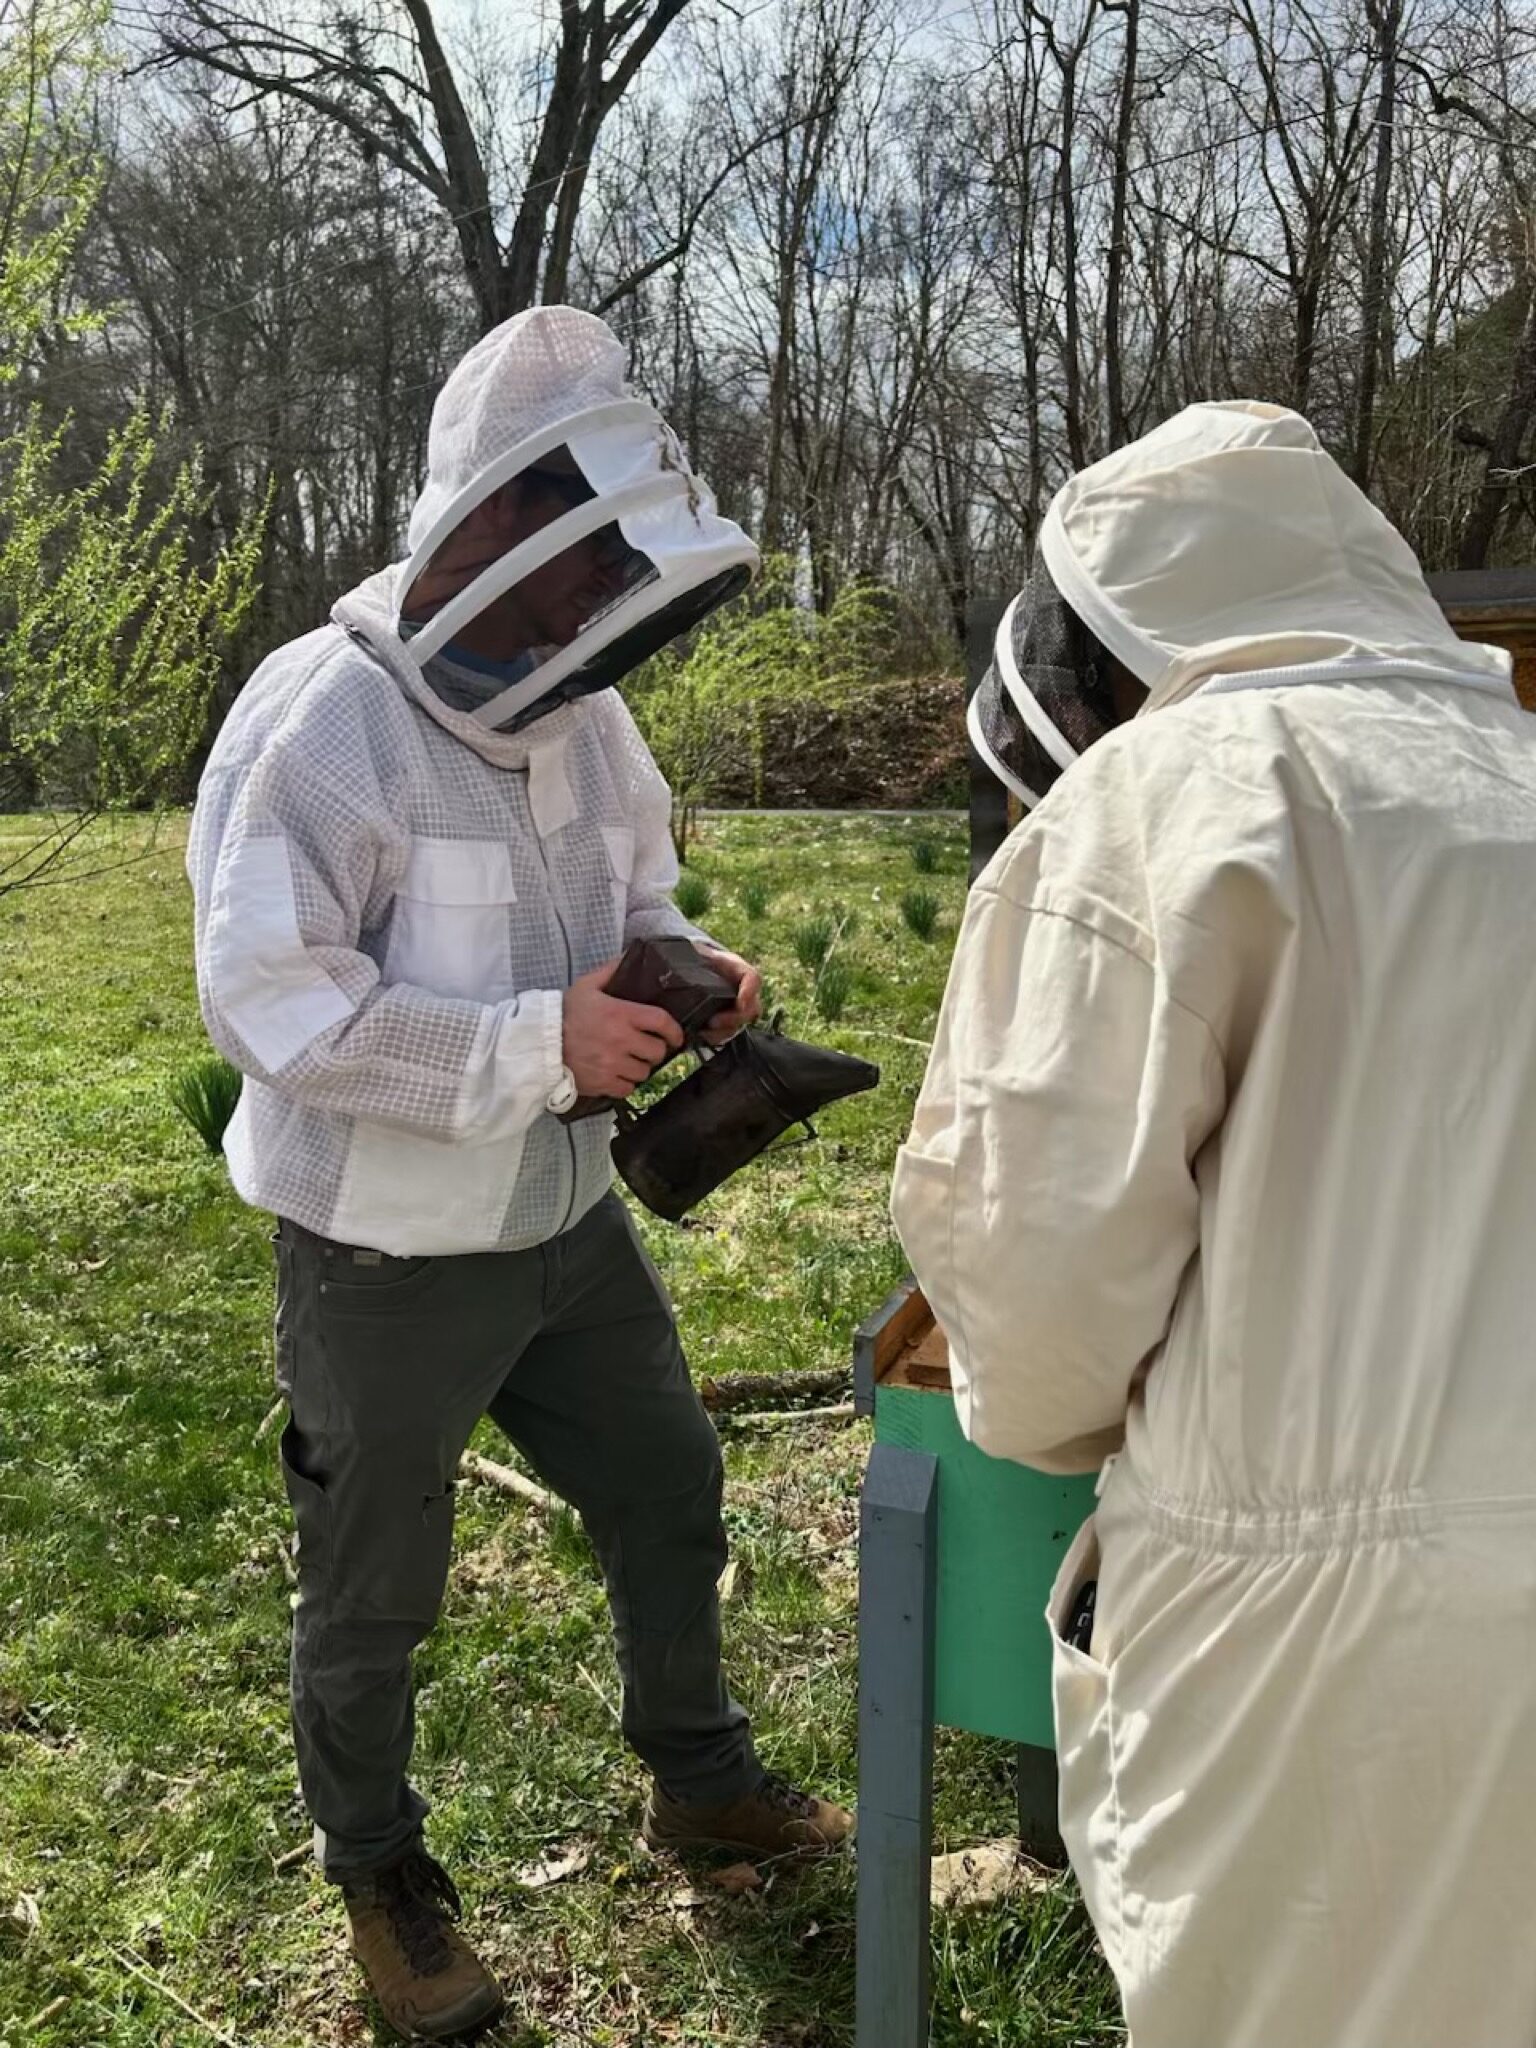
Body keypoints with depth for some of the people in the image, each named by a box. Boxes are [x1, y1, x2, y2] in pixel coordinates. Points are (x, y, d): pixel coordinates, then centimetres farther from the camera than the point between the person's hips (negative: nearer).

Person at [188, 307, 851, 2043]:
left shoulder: (580, 713, 1)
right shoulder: (322, 716, -22)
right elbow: (267, 994, -26)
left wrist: (679, 964, -8)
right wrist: (536, 1042, -30)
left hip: (569, 1219, 7)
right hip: (388, 1257, -7)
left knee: (668, 1492, 21)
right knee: (373, 1594, 14)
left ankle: (696, 1778, 47)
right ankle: (378, 1875, 42)